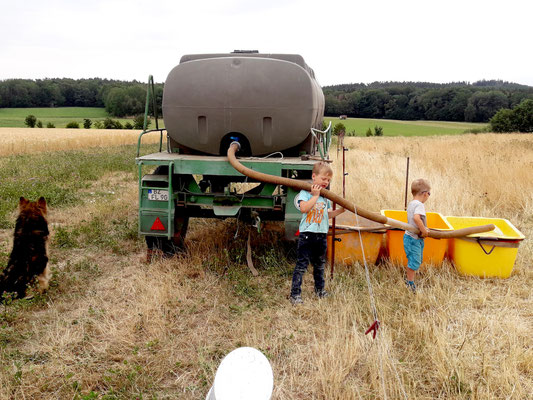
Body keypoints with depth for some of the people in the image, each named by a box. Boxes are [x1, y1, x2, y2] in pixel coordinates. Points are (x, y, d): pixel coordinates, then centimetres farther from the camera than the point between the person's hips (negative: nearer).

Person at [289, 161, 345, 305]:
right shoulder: (305, 192, -7)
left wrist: (341, 210, 13)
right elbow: (303, 208, -24)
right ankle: (295, 294, -1)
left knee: (320, 264, 19)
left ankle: (320, 290, 36)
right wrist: (315, 195, -20)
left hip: (322, 235, 7)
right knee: (302, 264, -6)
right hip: (307, 234, -7)